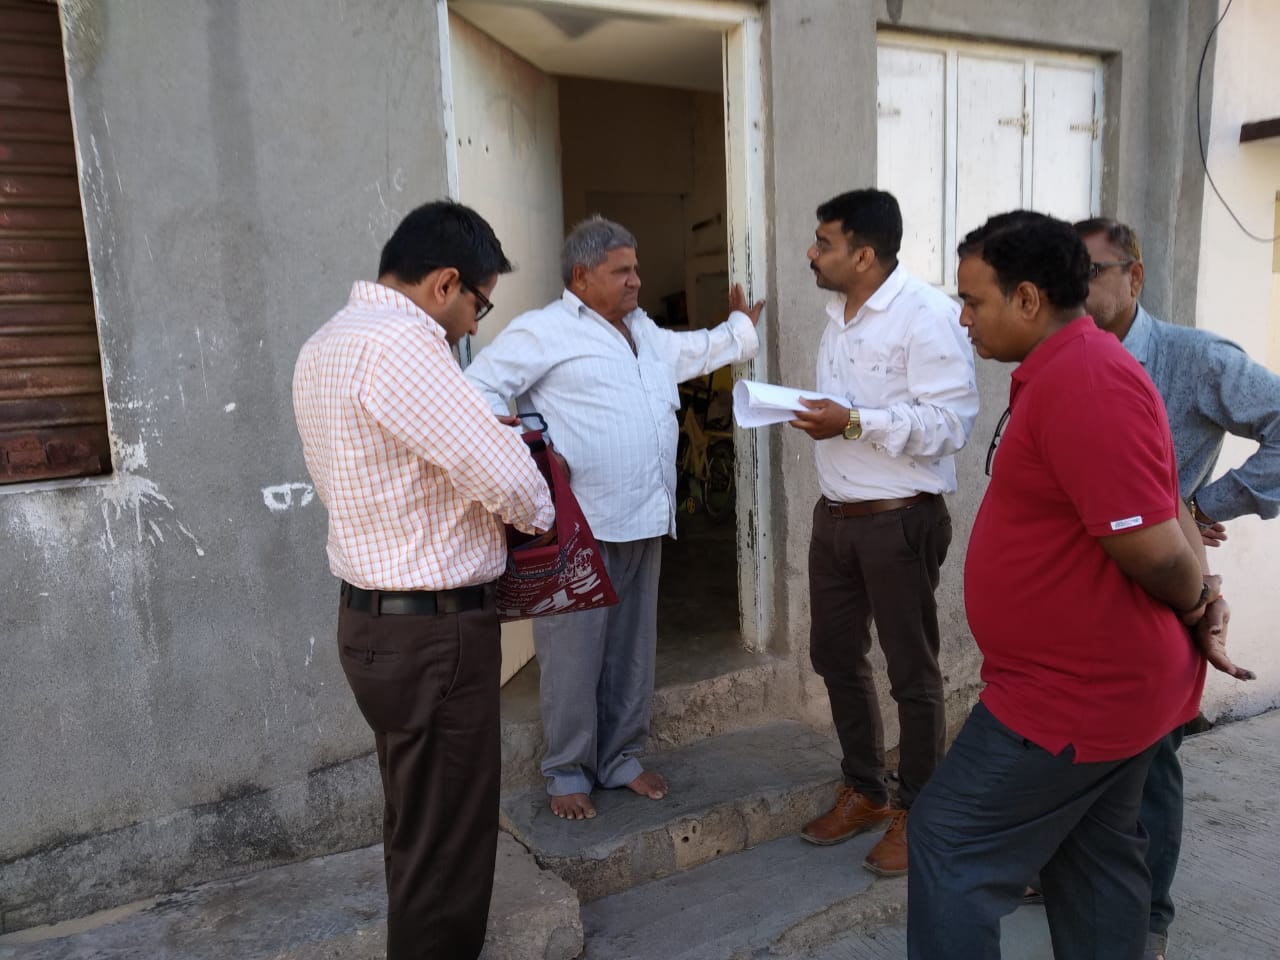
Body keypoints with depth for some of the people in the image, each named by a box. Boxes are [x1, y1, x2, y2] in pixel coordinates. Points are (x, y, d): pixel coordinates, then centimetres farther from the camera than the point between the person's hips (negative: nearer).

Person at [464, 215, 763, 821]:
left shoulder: (642, 329, 19)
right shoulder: (543, 331, -6)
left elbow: (692, 352, 36)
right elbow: (480, 387, -11)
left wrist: (742, 327, 36)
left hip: (644, 521, 8)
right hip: (579, 526, -7)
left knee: (632, 649, 15)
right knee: (574, 652, 2)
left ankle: (621, 757, 31)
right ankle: (567, 771, 19)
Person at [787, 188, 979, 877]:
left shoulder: (927, 314, -14)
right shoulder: (837, 314, 12)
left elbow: (950, 421, -21)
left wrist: (853, 422, -25)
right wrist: (813, 413, 3)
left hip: (900, 519, -8)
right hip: (835, 514, 9)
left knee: (911, 673, 6)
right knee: (835, 656, 16)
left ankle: (916, 813, 24)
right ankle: (863, 791, 35)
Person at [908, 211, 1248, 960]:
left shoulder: (1081, 381, -25)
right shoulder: (1069, 371, 10)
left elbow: (1154, 549, -26)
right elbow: (1161, 505, 16)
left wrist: (1194, 607, -6)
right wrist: (1205, 601, 7)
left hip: (1076, 692, -10)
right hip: (1105, 680, 10)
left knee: (950, 844, 0)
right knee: (1096, 860, 20)